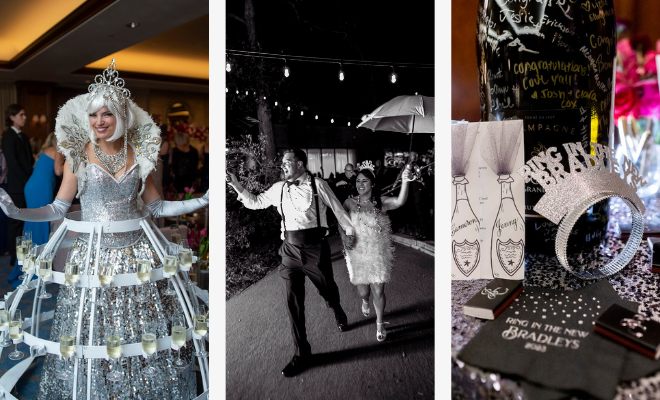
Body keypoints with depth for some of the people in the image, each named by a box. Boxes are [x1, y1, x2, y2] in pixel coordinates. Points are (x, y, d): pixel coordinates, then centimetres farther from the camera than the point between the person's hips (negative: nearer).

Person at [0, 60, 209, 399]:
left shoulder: (137, 154, 5)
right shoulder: (77, 155, 0)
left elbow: (156, 207, 8)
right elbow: (58, 208, 2)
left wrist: (202, 201, -1)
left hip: (137, 251, 2)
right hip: (93, 253, -1)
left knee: (143, 328, 9)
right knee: (93, 329, 5)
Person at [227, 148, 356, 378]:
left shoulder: (318, 185, -7)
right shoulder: (279, 188, 5)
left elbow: (337, 209, 2)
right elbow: (255, 202, 15)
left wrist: (349, 232, 8)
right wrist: (236, 186, 4)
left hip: (315, 247, -3)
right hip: (290, 249, 3)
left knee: (327, 290, 13)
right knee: (293, 301, 3)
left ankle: (338, 313, 53)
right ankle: (302, 353, 17)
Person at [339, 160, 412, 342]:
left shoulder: (381, 202, -7)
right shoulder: (350, 202, -4)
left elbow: (400, 202, -24)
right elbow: (341, 223, -4)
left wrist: (405, 182, -39)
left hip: (379, 254, -1)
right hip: (357, 254, 1)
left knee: (378, 291, 0)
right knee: (363, 291, 14)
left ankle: (380, 324, 24)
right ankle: (365, 301, 52)